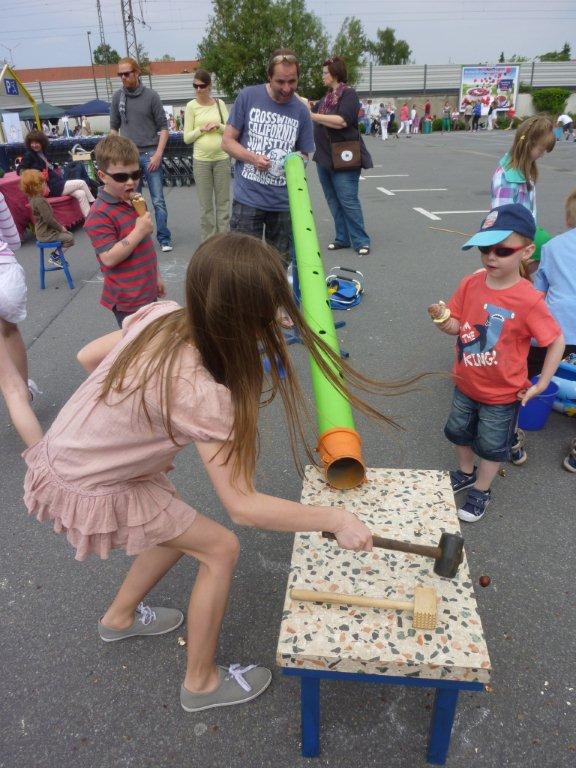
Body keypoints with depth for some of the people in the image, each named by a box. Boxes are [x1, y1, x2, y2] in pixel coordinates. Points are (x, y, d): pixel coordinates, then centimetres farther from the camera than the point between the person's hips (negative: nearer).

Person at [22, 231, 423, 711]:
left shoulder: (160, 315, -14)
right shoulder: (202, 394, -35)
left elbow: (87, 357, 0)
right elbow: (242, 505, -29)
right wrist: (336, 519, -24)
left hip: (66, 451, 8)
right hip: (90, 489, -8)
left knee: (183, 531, 24)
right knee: (221, 548, 1)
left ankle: (120, 617, 49)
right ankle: (201, 683, 23)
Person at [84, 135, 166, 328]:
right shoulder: (100, 214, -18)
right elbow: (109, 258, -25)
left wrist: (156, 275, 24)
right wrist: (139, 231, -26)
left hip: (147, 291, 9)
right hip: (127, 301, -8)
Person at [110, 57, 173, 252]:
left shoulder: (151, 96, -1)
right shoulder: (117, 97, 8)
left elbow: (163, 127, -1)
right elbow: (114, 127, 14)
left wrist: (158, 154, -10)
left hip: (150, 154, -3)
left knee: (158, 200, -2)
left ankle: (164, 238, 8)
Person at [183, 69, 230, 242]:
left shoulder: (219, 103, 3)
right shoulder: (191, 106, -1)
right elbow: (186, 138, -1)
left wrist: (218, 126, -13)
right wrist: (201, 129, -14)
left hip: (222, 158, 1)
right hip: (201, 160, -1)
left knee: (223, 202, 7)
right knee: (206, 204, 4)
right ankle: (208, 241, 14)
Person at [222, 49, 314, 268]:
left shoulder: (302, 111, 6)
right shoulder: (248, 96, 0)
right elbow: (227, 141, 2)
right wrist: (252, 158, -16)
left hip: (284, 202, 3)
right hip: (248, 198, -2)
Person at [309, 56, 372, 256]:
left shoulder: (348, 94, -8)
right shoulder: (327, 97, 16)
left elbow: (342, 121, -22)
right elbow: (311, 109, 27)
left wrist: (313, 116, -20)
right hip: (324, 157, 8)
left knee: (348, 201, -8)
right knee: (333, 201, 9)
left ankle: (361, 241, 0)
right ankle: (343, 238, 17)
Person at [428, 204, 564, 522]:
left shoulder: (529, 301, -26)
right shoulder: (470, 284, -12)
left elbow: (557, 340, -15)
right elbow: (457, 327, -4)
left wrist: (541, 383, -13)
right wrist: (442, 319, -26)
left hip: (502, 394, -5)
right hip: (465, 384, 5)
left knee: (491, 446, 17)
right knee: (459, 431, 26)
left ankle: (480, 491, 42)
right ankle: (466, 473, 54)